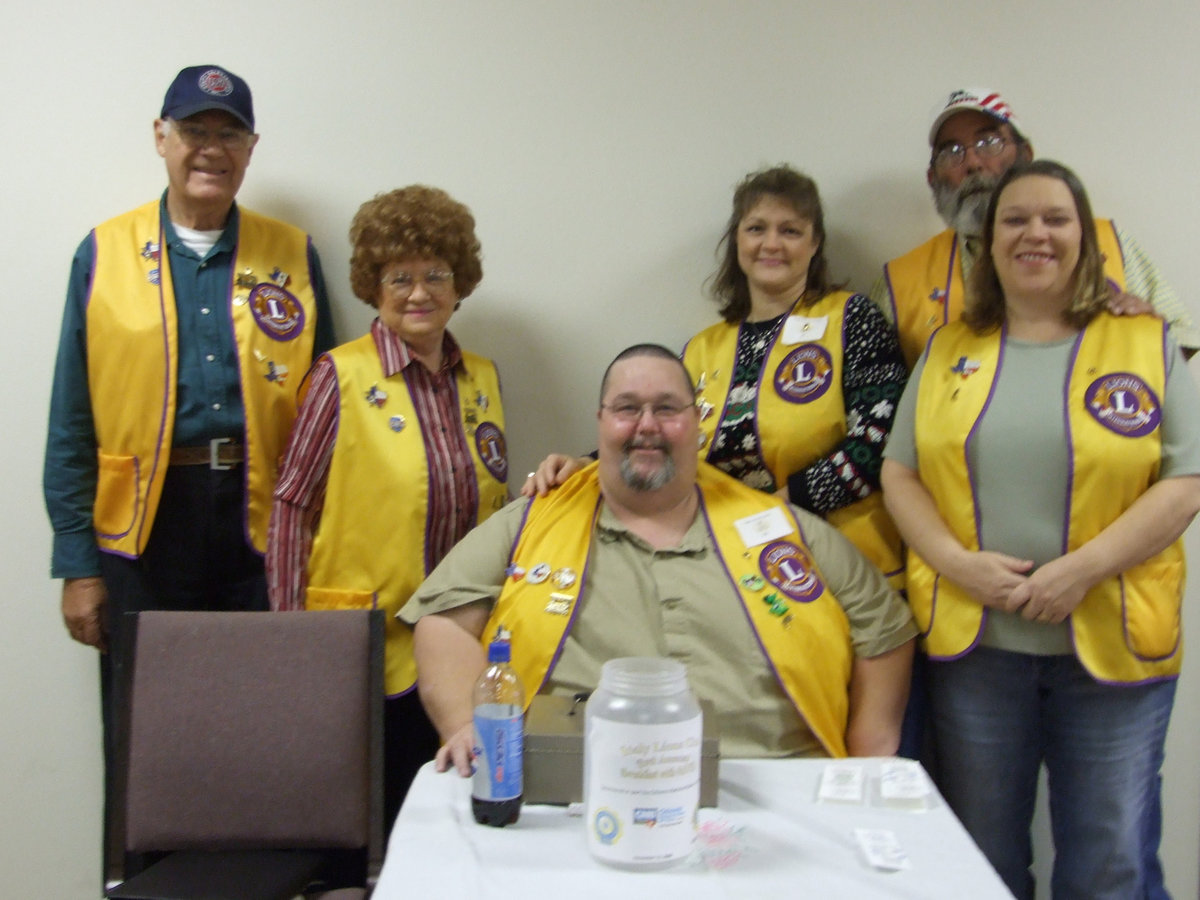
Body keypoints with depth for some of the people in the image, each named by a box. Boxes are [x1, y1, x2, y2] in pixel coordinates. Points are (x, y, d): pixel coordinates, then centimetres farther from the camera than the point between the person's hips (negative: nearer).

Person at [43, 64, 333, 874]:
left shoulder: (292, 256, 6)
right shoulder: (105, 253, 4)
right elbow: (72, 422, 3)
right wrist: (77, 563, -1)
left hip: (261, 529, 1)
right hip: (144, 526, 0)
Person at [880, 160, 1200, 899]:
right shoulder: (950, 350, 9)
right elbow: (899, 472, 6)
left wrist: (1081, 570, -17)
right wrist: (958, 562, -11)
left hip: (1113, 646, -1)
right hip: (973, 644, 2)